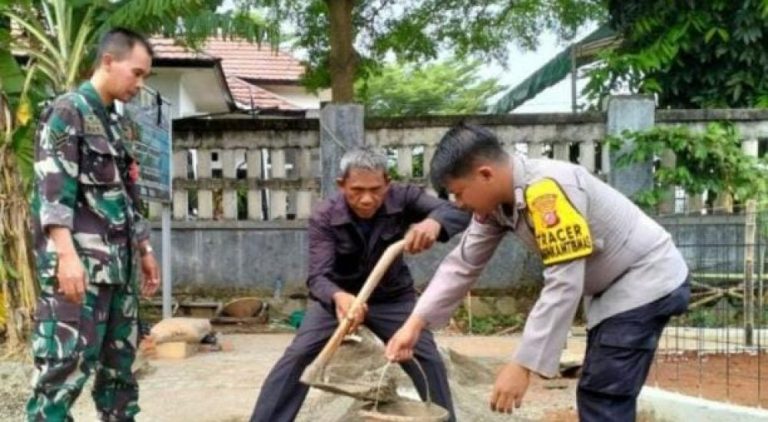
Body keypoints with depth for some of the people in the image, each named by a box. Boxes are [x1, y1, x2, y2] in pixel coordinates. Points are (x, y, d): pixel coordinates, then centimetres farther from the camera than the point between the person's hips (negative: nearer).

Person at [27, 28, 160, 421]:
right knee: (65, 364, -11)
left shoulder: (114, 122, 20)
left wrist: (145, 251, 22)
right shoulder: (67, 111, -4)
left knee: (119, 363, 12)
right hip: (79, 262, -8)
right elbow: (52, 188, -14)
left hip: (118, 265, 9)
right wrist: (66, 255, -23)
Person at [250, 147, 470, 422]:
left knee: (428, 359, -11)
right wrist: (339, 297, -57)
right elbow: (318, 276, -32)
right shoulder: (324, 218, -25)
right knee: (297, 356, -16)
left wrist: (434, 222, -56)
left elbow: (459, 211, -31)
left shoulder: (402, 198, -23)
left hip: (392, 297, 1)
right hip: (337, 295, -1)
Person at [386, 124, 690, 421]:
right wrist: (416, 322, -5)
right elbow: (463, 264, 1)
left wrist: (522, 365, -32)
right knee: (600, 397, 17)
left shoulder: (548, 190, -32)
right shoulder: (497, 201, -4)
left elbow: (564, 286, -34)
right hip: (615, 287, 10)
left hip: (646, 283, -10)